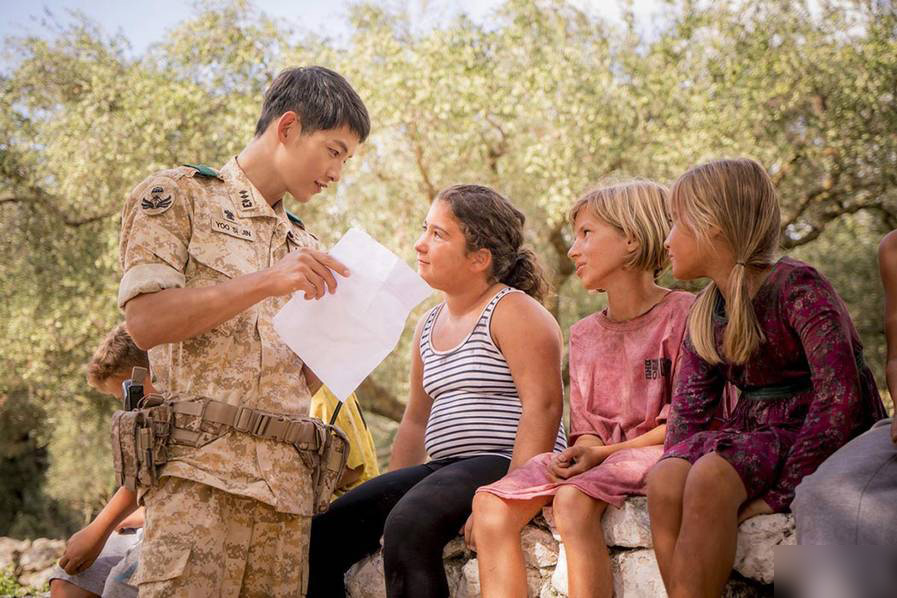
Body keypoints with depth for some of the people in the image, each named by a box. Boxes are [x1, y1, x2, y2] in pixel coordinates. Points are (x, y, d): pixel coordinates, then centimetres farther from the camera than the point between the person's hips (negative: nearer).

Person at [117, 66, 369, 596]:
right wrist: (266, 283, -12)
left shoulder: (304, 246, 26)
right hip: (201, 472, -6)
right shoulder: (180, 196, 7)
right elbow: (146, 320, -7)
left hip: (290, 484, 6)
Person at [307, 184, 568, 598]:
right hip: (444, 468, 8)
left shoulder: (512, 311, -5)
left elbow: (543, 405, -16)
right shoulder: (428, 327, 20)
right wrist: (389, 496, 15)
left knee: (409, 525, -34)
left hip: (501, 465, -8)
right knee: (324, 534, -6)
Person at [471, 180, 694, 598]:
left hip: (652, 453, -6)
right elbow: (586, 426, 15)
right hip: (596, 457, 7)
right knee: (490, 503, -17)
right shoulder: (584, 334, 20)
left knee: (573, 499, -35)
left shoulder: (682, 313, -3)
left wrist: (604, 452, -14)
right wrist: (580, 452, -10)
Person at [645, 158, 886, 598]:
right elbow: (688, 410, 8)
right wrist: (677, 466, -13)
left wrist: (781, 493, -23)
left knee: (710, 477, -33)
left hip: (821, 444, -6)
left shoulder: (796, 288, -14)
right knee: (664, 481, -25)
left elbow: (839, 397, -21)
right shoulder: (705, 314, 10)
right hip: (754, 435, 6)